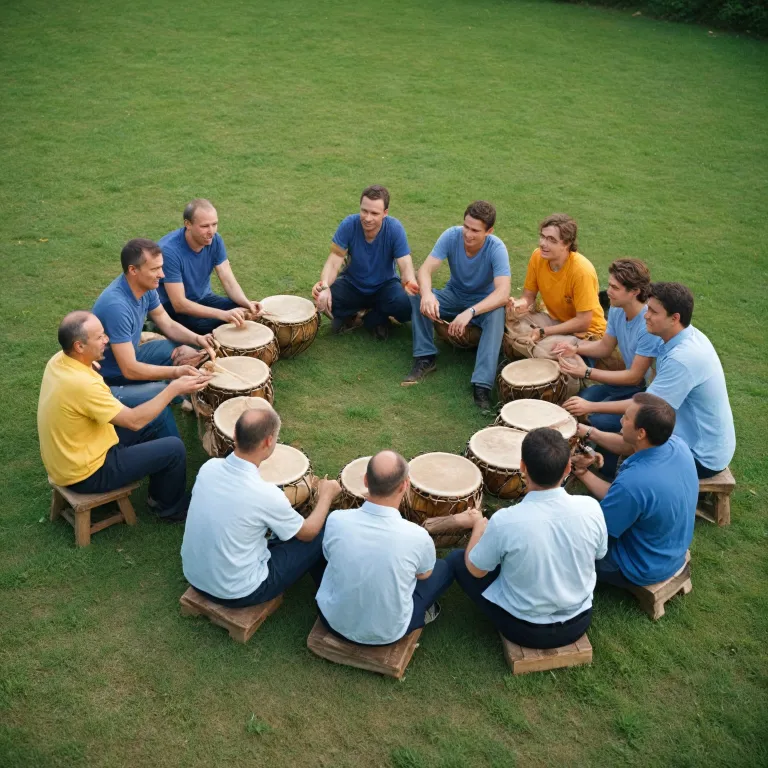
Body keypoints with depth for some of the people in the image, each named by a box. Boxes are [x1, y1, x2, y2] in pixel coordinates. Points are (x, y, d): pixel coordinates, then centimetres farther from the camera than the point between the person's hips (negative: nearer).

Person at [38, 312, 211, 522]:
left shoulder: (58, 360, -5)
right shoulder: (82, 384, -34)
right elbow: (134, 421, -26)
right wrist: (174, 389, -21)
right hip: (86, 473, -9)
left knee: (161, 416, 13)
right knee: (174, 449, -5)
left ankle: (160, 491, 28)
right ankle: (170, 507, 21)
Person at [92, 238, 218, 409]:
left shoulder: (145, 286, -7)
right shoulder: (116, 306, -33)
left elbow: (166, 323, 6)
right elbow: (129, 370, -31)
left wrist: (196, 339, -12)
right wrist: (176, 372, -36)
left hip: (129, 357, 9)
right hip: (108, 382, -9)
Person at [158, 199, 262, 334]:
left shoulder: (215, 240, -10)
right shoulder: (170, 250, -29)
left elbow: (229, 281, -10)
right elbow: (179, 304, -32)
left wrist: (247, 303, -32)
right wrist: (223, 314, -42)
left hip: (203, 298, 6)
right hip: (172, 307, -6)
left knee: (247, 312, -17)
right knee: (217, 324, -31)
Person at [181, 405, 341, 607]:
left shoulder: (209, 467, -11)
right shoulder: (265, 494, -28)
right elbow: (308, 532, -9)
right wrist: (326, 495, 8)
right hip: (235, 593, -6)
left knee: (283, 526, 24)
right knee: (321, 535, 7)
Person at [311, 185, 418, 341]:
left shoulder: (395, 229, -24)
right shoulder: (349, 225, -22)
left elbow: (405, 266, -26)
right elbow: (333, 262, -23)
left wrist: (410, 282, -51)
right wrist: (324, 285, -45)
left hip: (384, 286, 0)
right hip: (352, 284, 1)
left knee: (407, 306, -32)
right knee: (323, 298, -29)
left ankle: (374, 318, 3)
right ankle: (348, 316, 7)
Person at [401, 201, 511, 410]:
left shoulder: (496, 248, -26)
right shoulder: (452, 235, -19)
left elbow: (503, 292, -36)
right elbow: (425, 270, -25)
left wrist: (470, 312, -52)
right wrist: (427, 293, -48)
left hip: (483, 302, -3)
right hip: (454, 296, 3)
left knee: (497, 313, -37)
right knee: (417, 294, -25)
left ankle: (482, 384, -38)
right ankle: (425, 358, -16)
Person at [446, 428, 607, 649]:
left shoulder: (505, 521, -30)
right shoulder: (591, 508, -21)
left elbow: (476, 570, -11)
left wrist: (479, 524, 6)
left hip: (525, 629, -3)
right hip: (579, 622, 4)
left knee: (456, 558, 14)